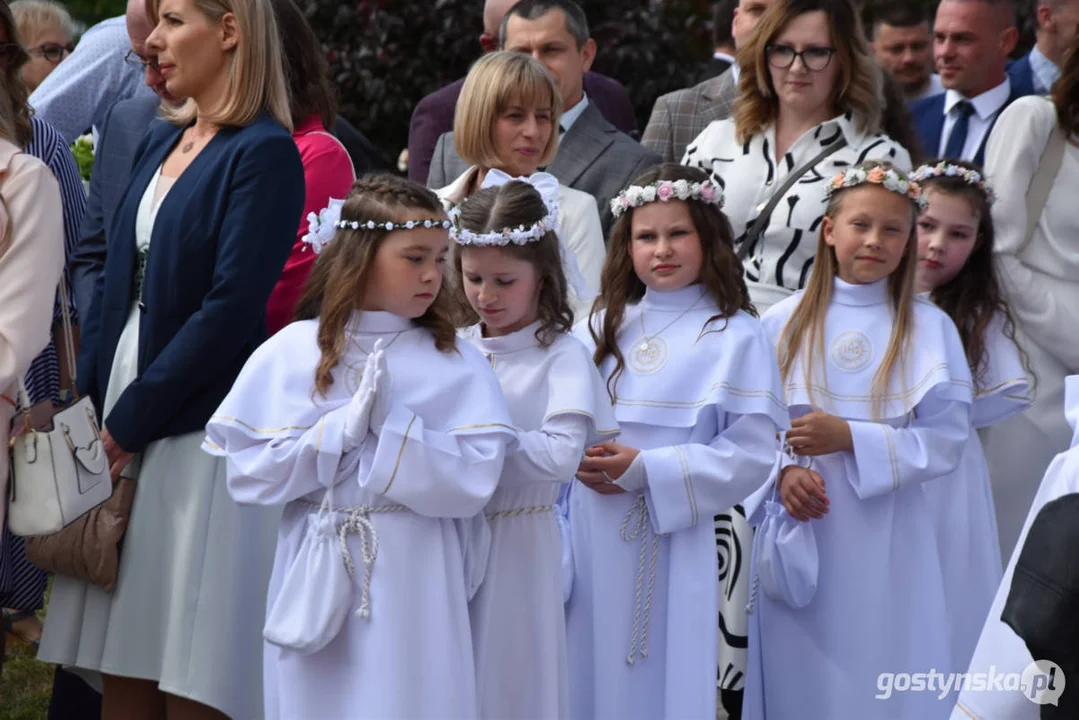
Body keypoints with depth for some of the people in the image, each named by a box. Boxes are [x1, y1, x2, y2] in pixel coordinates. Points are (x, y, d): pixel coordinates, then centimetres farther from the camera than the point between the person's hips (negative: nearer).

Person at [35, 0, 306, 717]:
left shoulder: (265, 153, -10)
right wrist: (93, 405, 5)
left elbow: (230, 309, -16)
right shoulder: (160, 142, 15)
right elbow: (116, 280, 16)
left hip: (198, 431, -7)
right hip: (122, 424, 8)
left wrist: (133, 417, -14)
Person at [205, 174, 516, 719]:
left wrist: (390, 426, -18)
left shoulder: (456, 365, -1)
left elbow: (474, 482, -11)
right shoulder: (291, 353, -1)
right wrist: (338, 432, -15)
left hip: (410, 584, -1)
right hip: (316, 574, 1)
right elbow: (246, 474, -6)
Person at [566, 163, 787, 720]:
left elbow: (751, 454, -9)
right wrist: (580, 459, -7)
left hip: (670, 545, -4)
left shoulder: (735, 337, -4)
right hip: (591, 541, 4)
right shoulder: (605, 325, 11)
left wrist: (647, 470, -14)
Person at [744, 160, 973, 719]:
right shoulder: (783, 323, 4)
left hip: (884, 544, -1)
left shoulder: (929, 328, 0)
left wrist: (850, 438, -15)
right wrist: (782, 471, -15)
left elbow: (946, 441, -6)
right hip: (798, 542, 1)